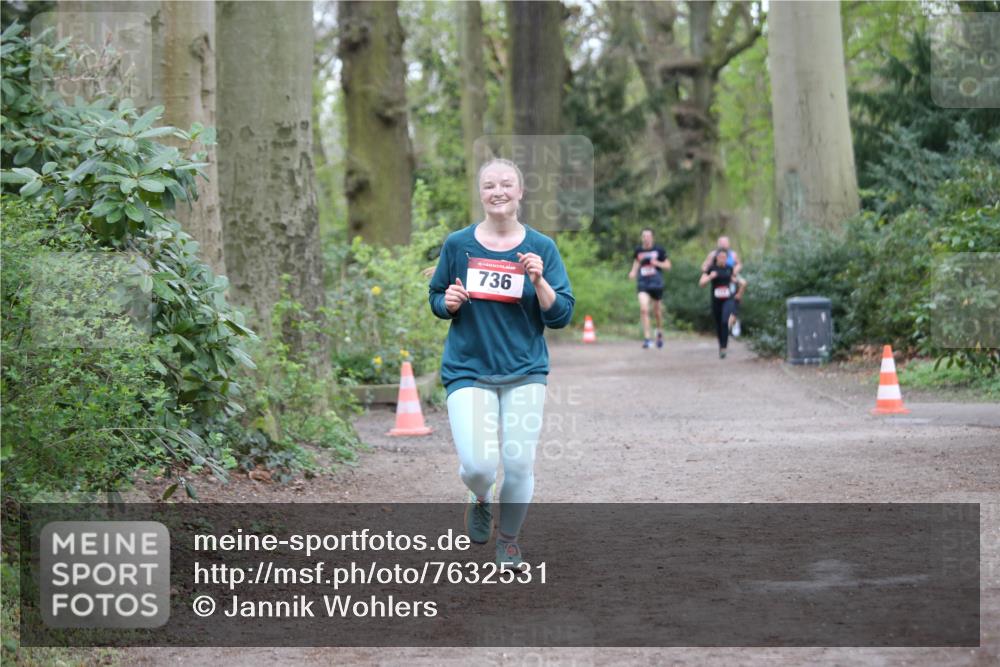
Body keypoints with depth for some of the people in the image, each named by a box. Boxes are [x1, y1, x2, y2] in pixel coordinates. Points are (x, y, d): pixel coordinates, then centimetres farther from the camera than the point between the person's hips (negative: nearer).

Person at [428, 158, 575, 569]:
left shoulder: (541, 248, 1)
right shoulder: (458, 245, 1)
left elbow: (561, 316, -1)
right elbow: (436, 300, 13)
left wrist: (539, 280, -18)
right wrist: (449, 303, -10)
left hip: (525, 372, 1)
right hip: (468, 370, -1)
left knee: (519, 463, -4)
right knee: (477, 465, -15)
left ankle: (508, 539, 23)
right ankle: (481, 500, 23)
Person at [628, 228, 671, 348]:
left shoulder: (659, 250, -2)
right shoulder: (638, 250, 4)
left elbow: (668, 265, 3)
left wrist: (657, 263, -15)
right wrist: (633, 273, 5)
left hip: (656, 284, -1)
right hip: (642, 284, 1)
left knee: (657, 311, 11)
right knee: (644, 309, -17)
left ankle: (659, 332, 40)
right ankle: (647, 338, -14)